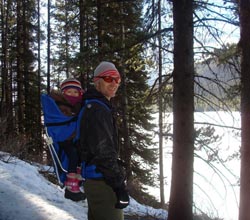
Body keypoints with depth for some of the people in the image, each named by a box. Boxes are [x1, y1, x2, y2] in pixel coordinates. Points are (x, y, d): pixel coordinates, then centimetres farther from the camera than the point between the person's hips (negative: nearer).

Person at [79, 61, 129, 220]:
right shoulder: (98, 110, -17)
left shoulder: (92, 106, 16)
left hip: (95, 179, 11)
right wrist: (120, 184, -21)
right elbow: (104, 151, -23)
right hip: (102, 182, -11)